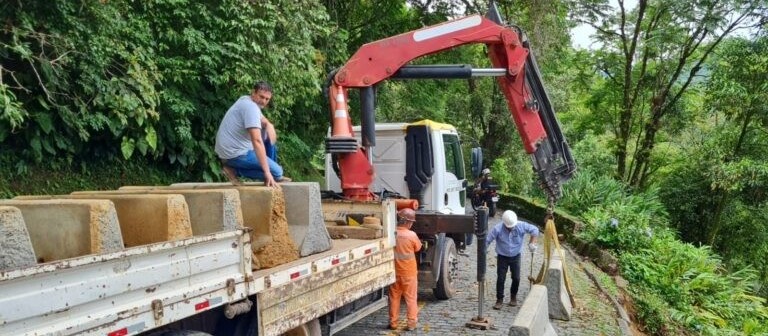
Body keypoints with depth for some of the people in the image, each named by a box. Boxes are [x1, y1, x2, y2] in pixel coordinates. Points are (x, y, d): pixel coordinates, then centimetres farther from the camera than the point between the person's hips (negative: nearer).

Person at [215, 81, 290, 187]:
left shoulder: (246, 100, 10)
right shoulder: (251, 108, -21)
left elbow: (266, 122, 19)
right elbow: (257, 141, -30)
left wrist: (269, 127, -8)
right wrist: (267, 172, -32)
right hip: (236, 153, -10)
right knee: (277, 171, -10)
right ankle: (235, 169, -3)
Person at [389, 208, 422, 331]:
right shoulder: (412, 235, -18)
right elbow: (418, 248, -1)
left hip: (394, 272, 3)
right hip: (409, 272, -3)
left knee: (394, 298, 14)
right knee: (410, 298, 9)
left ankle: (393, 323, 20)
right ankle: (411, 323, 13)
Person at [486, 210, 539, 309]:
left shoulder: (521, 226, -17)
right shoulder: (497, 229, -22)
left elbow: (535, 230, -4)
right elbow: (487, 240, -17)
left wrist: (532, 243, -11)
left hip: (515, 256, 2)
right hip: (502, 257, -2)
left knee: (516, 278, 5)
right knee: (500, 279, -3)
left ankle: (513, 296, 30)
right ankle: (499, 299, 10)